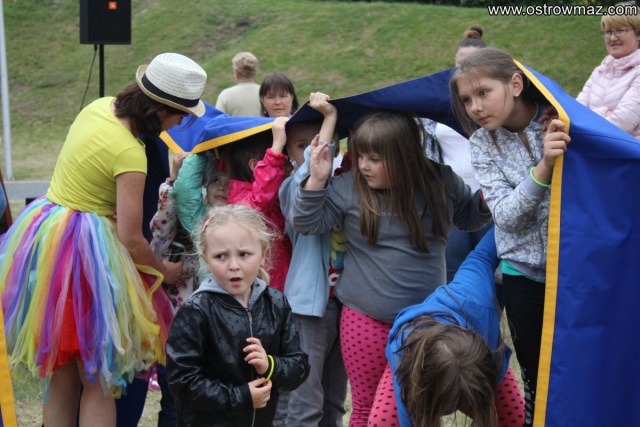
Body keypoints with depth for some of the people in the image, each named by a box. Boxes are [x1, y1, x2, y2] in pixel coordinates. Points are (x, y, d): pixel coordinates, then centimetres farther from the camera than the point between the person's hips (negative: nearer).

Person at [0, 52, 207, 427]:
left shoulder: (100, 106, 3)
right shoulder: (130, 154, -21)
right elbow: (131, 240, -18)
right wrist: (165, 271, 1)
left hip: (44, 238, 9)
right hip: (85, 254, -9)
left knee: (61, 378, 17)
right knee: (99, 383, 4)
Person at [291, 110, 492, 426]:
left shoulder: (442, 183, -1)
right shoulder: (348, 188, -7)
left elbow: (469, 218, 16)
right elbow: (307, 224, -3)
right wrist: (317, 180, -15)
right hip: (364, 320, -1)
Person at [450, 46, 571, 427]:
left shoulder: (567, 123, -8)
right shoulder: (483, 145, -2)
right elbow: (506, 216, -14)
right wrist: (543, 168, -28)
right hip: (525, 274, 2)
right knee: (538, 379, 10)